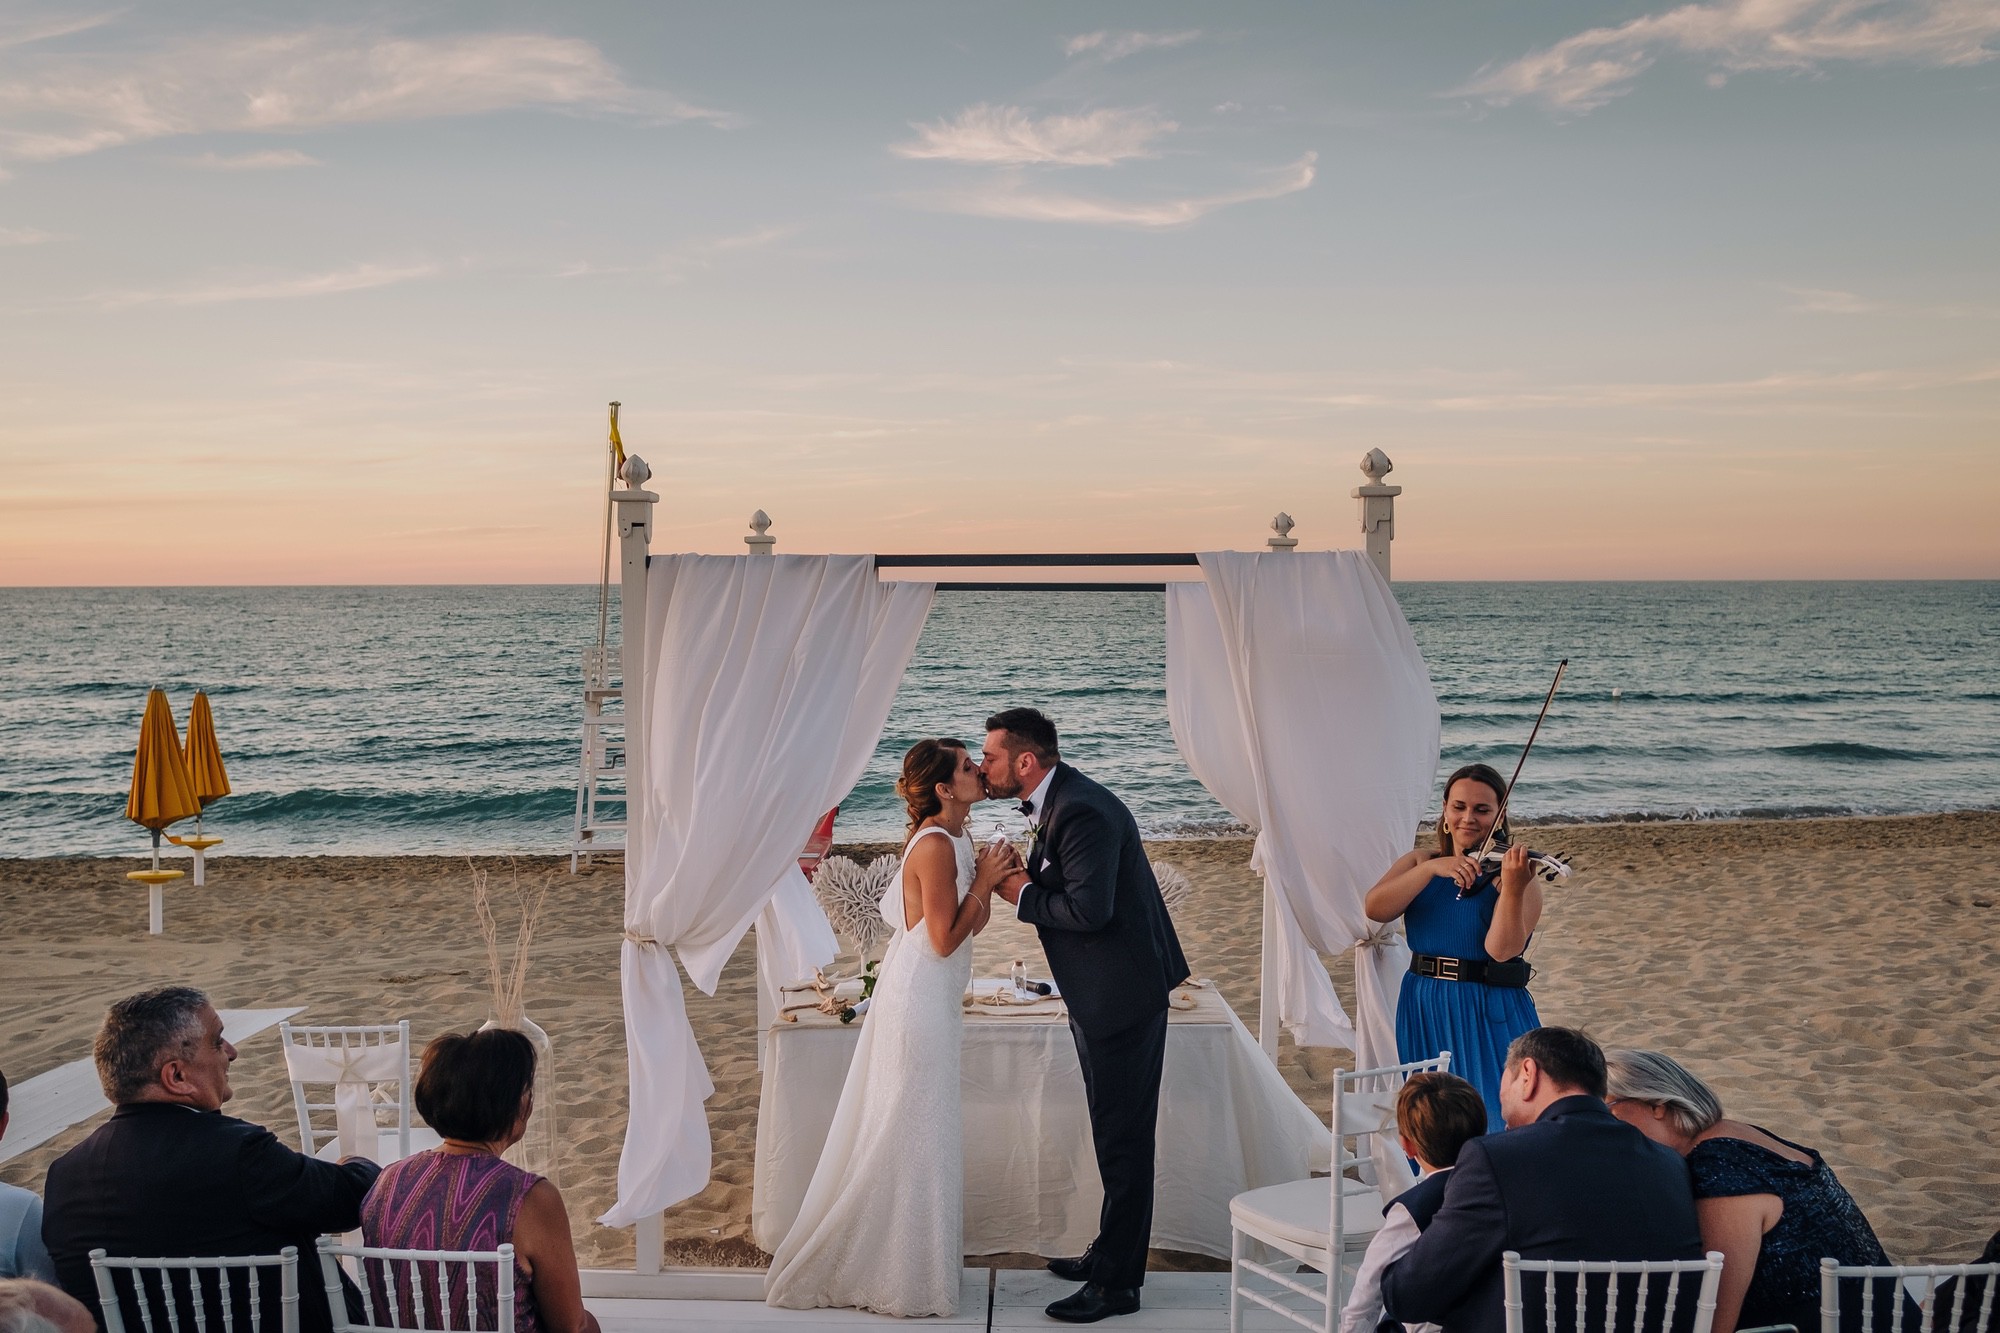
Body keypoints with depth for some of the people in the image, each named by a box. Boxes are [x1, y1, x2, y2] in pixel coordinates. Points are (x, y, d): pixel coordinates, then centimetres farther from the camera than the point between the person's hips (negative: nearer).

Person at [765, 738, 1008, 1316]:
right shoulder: (936, 845, -20)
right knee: (911, 1132, 0)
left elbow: (972, 925, 11)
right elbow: (945, 939, -20)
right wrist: (984, 881, -15)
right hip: (919, 999, -10)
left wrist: (986, 881, -3)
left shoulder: (952, 838, 9)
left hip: (929, 997, 10)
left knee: (903, 1132, 17)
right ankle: (900, 1276, 13)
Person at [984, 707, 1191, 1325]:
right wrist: (1021, 876, 0)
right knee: (1115, 1134, 21)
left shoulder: (1083, 812, -23)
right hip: (1099, 995, 11)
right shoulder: (1054, 804, 9)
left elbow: (1089, 909, -29)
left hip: (1122, 996, -11)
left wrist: (1022, 895, -16)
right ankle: (1111, 1253, 34)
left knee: (1123, 1138, 0)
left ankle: (1117, 1282, 9)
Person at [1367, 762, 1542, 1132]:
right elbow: (1375, 909, -12)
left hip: (1491, 1019, -4)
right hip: (1425, 1016, 4)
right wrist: (1433, 868, -22)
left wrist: (1512, 889, -37)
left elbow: (1501, 949, -21)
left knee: (1496, 1125, -1)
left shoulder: (1512, 873, -6)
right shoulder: (1420, 861, 6)